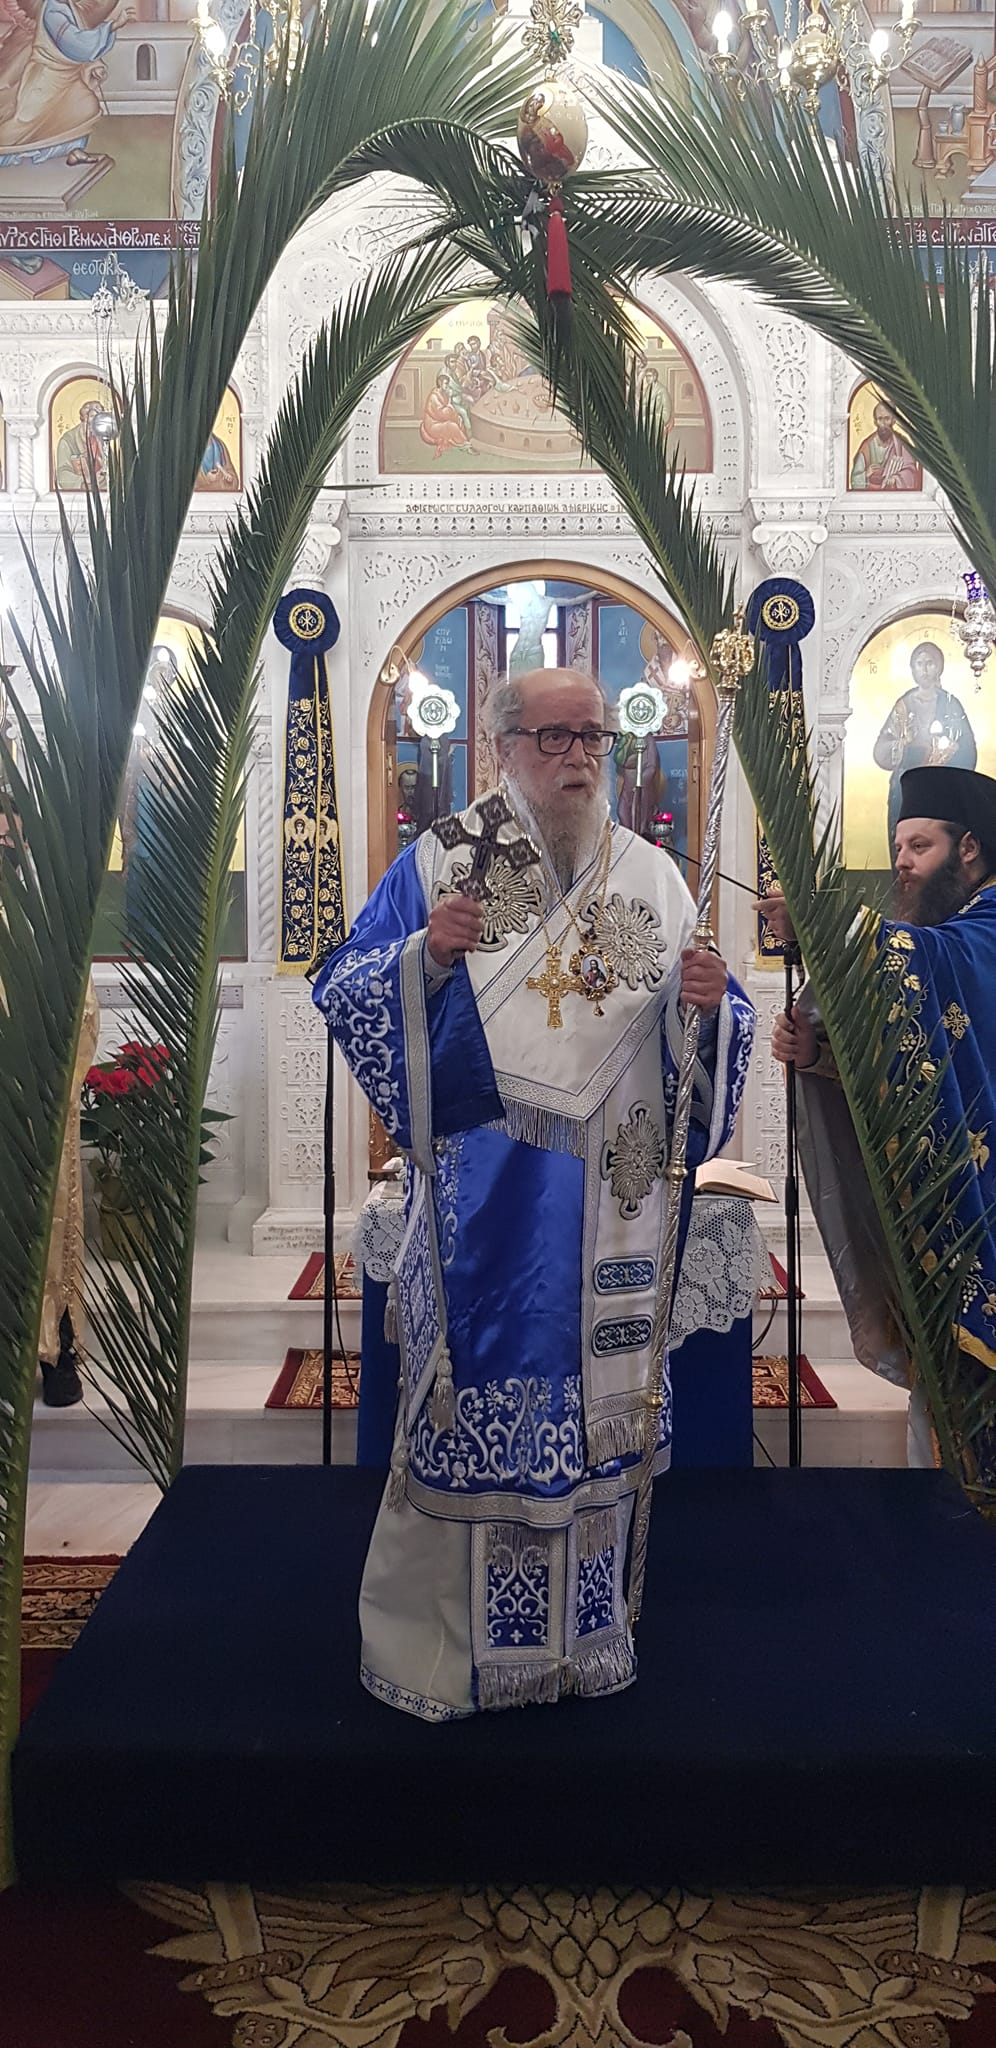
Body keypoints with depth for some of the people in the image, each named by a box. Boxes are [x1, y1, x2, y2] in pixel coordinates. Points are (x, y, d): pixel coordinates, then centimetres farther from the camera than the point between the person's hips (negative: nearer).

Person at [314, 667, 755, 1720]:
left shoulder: (653, 877, 9)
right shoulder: (441, 861, 1)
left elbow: (703, 1034, 11)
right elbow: (342, 993, -1)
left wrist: (713, 1003, -11)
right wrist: (424, 953, -19)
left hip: (608, 1199, 3)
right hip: (481, 1191, -3)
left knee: (592, 1398, 10)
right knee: (471, 1391, 2)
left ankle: (581, 1629, 28)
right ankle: (436, 1632, 21)